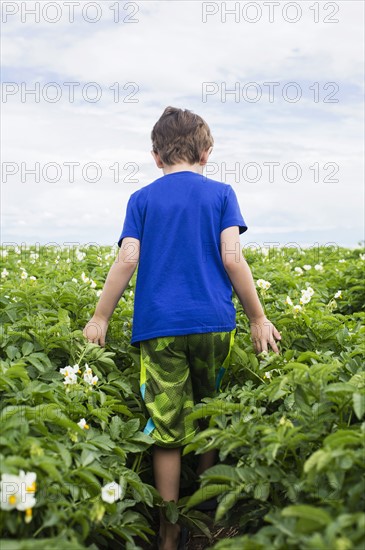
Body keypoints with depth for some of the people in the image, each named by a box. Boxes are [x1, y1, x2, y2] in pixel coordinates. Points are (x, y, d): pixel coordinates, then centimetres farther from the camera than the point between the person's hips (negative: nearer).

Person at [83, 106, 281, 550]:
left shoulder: (141, 200, 8)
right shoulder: (221, 193, 6)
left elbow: (127, 260, -1)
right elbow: (232, 258, -4)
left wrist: (100, 318, 6)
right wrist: (258, 318, 2)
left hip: (158, 326, 0)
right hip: (213, 323, 1)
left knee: (168, 431, 2)